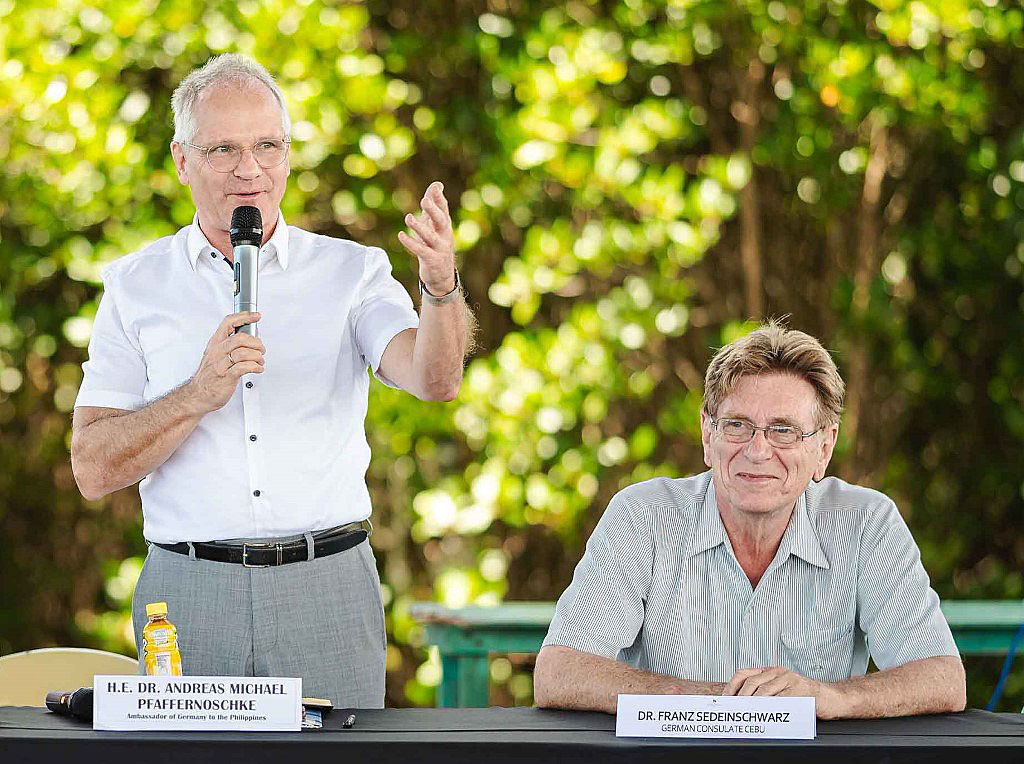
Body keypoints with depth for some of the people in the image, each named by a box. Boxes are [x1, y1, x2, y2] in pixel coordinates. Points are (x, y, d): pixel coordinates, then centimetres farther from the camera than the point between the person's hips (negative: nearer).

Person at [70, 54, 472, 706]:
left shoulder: (352, 271, 6)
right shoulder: (136, 286, 7)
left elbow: (435, 380, -12)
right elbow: (94, 470, 0)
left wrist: (441, 286, -33)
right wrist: (200, 393, -15)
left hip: (328, 591, 0)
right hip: (189, 596, 0)